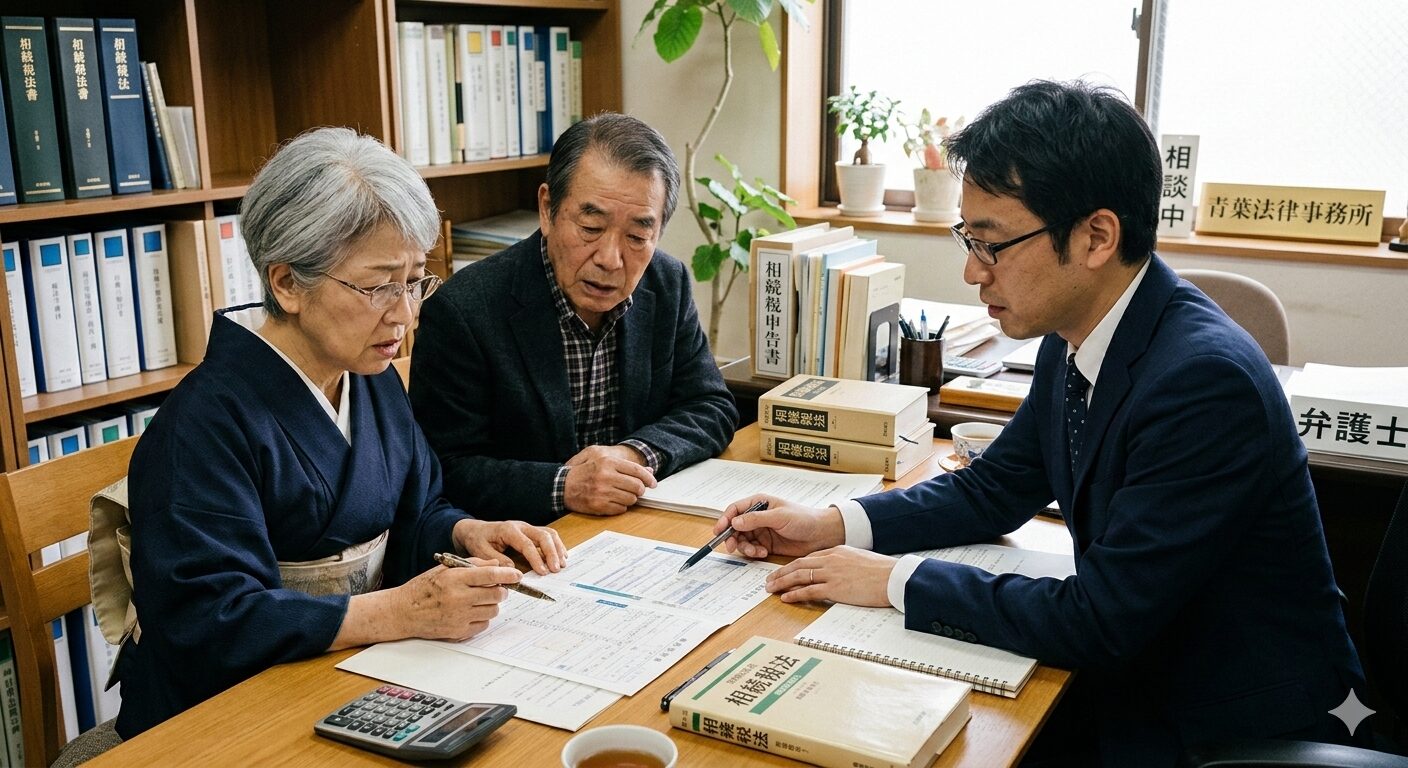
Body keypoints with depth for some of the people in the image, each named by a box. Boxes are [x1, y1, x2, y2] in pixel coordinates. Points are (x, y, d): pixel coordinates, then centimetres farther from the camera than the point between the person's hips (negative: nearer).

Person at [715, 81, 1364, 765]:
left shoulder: (1204, 381, -29)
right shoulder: (1073, 341, -3)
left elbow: (1101, 621, -28)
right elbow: (993, 489, 10)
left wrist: (897, 581, -20)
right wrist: (831, 526, -2)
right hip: (1133, 669, 7)